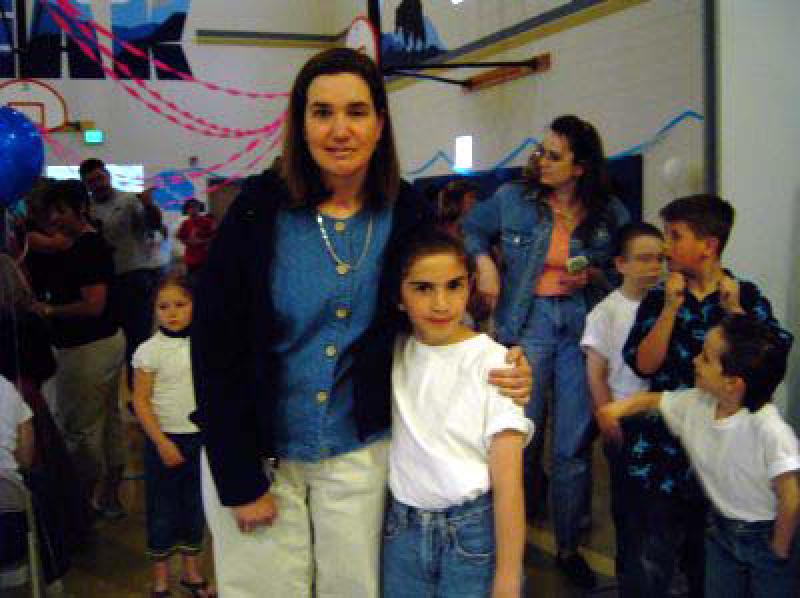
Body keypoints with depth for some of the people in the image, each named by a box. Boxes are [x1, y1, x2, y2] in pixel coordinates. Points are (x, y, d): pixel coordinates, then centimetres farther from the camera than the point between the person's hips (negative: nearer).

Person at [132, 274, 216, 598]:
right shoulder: (149, 351, -10)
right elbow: (140, 401, -9)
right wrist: (162, 443, -13)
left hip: (202, 438, 3)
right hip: (166, 439, -3)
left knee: (195, 506, 14)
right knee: (162, 510, 7)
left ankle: (191, 572, 30)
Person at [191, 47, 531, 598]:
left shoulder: (407, 215, -5)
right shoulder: (260, 210, -11)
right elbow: (215, 347, -10)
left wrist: (499, 371, -14)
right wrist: (239, 480, -11)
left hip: (359, 453, 2)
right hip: (255, 449, -1)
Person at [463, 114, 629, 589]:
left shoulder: (610, 213, 0)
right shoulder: (514, 198, -1)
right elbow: (472, 227, 15)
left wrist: (594, 276, -10)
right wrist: (483, 261, -2)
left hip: (583, 325, 1)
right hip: (527, 322, 0)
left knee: (573, 447, 6)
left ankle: (569, 546, 24)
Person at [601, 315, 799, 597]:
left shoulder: (767, 428, -31)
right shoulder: (695, 404, -12)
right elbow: (654, 400, 7)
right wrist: (622, 406, -13)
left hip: (768, 536, -6)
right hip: (722, 529, 6)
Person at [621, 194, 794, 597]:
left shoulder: (747, 296, 1)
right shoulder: (658, 298, 2)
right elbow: (644, 364, -8)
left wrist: (734, 310, -13)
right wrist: (671, 308, -13)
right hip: (663, 447, 0)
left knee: (708, 565, 13)